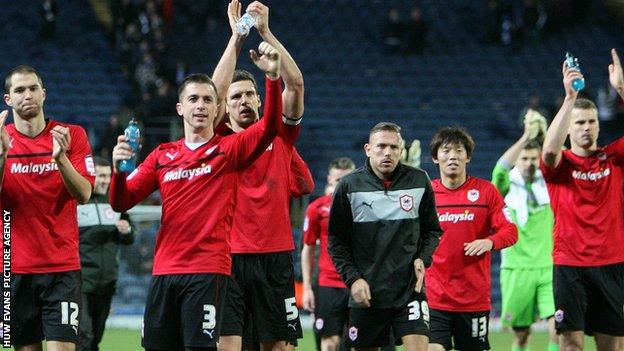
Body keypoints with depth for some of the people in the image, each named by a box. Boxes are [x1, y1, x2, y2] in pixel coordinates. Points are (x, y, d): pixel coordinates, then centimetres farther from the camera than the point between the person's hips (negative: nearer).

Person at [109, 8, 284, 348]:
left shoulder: (229, 149, 3)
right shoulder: (162, 155, 14)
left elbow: (270, 125, -15)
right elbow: (121, 202, 10)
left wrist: (272, 77, -29)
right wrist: (119, 168, -11)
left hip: (208, 271, -5)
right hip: (164, 271, 5)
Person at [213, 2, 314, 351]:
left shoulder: (279, 134, 9)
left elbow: (295, 84, -2)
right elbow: (215, 89, -9)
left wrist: (266, 31, -8)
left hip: (275, 255, 2)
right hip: (230, 256, -2)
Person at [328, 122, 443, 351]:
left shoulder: (419, 181, 3)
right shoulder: (350, 185, 0)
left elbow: (432, 230, 14)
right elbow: (336, 240, 4)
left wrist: (422, 259, -3)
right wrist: (353, 278, -6)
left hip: (410, 289, 0)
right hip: (366, 292, 0)